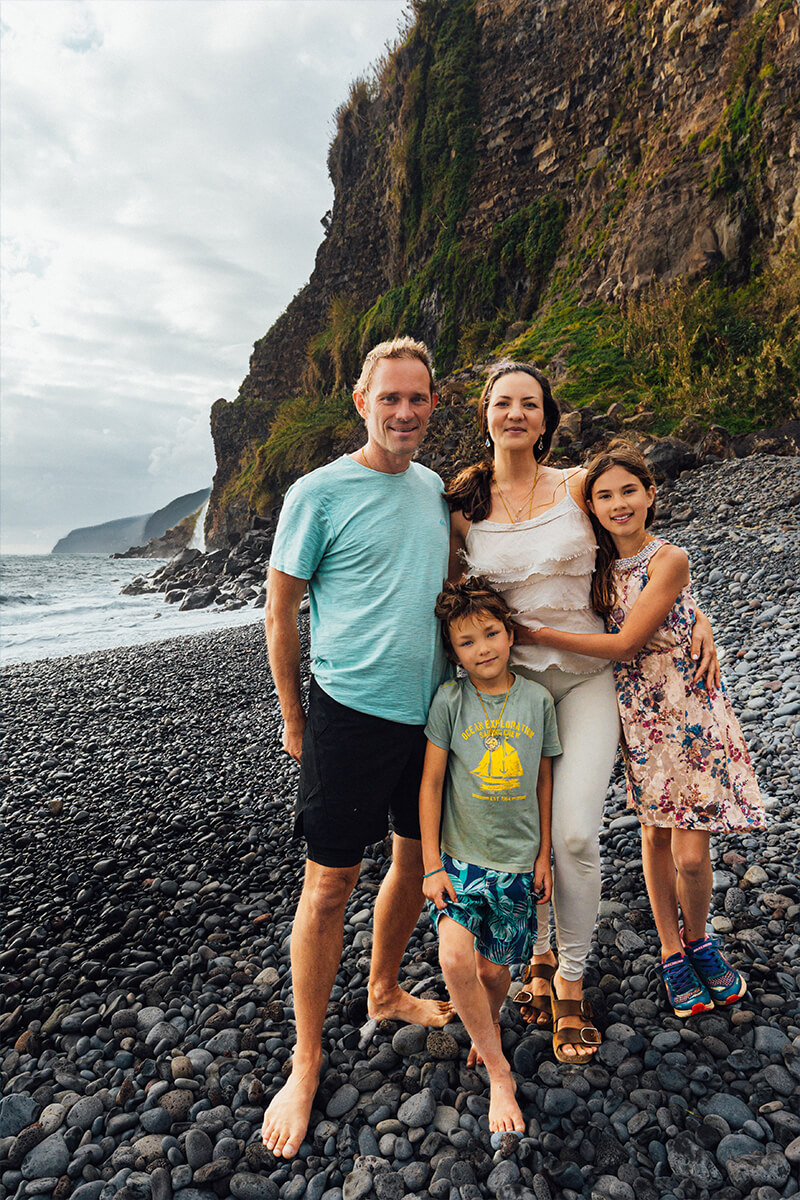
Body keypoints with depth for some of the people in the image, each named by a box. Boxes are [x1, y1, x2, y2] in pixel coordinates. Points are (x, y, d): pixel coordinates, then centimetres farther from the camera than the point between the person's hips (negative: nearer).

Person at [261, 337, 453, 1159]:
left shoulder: (435, 488, 9)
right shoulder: (319, 494, -8)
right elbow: (280, 609, -4)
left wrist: (464, 675, 16)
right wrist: (294, 720, -2)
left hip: (433, 710, 6)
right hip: (351, 712, -6)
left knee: (418, 858, 17)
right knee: (329, 881, 2)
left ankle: (384, 992, 43)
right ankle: (306, 1063, 22)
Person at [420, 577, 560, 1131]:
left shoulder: (538, 699, -3)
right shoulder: (449, 700, -9)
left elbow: (543, 778, 6)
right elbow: (431, 783, -5)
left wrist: (544, 854, 8)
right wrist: (432, 865, -6)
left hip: (518, 861, 2)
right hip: (460, 857, -1)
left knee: (496, 969, 7)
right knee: (456, 959, -18)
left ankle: (489, 1024, 43)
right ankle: (500, 1074, 6)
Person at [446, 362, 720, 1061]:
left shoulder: (577, 487, 1)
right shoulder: (463, 505, 3)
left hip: (586, 674, -1)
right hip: (510, 681, 1)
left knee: (575, 834, -10)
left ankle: (571, 979, 14)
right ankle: (539, 955, 31)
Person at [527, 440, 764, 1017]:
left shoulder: (669, 559, -17)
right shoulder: (602, 565, 0)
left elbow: (623, 643, -20)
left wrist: (536, 634, -21)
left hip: (688, 711, -4)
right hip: (637, 715, 4)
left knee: (691, 854, -1)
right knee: (656, 837, 13)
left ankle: (698, 939, 31)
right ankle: (672, 953, 33)